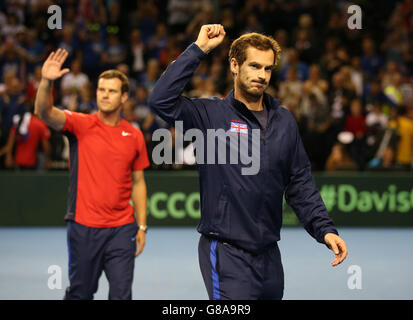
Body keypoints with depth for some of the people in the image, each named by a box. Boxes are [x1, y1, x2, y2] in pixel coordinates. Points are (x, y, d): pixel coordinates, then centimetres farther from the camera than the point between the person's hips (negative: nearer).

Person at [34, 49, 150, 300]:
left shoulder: (134, 136, 7)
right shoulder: (80, 124, -2)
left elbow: (138, 183, 14)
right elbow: (45, 112, -20)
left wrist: (141, 226, 9)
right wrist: (47, 82, -39)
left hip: (121, 229, 2)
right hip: (83, 227, -1)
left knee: (121, 294, -3)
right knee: (80, 293, 10)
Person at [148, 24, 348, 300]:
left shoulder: (284, 120, 11)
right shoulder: (211, 114, -4)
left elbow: (300, 183, 15)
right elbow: (161, 100, -20)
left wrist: (324, 229, 4)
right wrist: (198, 49, -17)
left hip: (269, 255, 6)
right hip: (226, 254, -6)